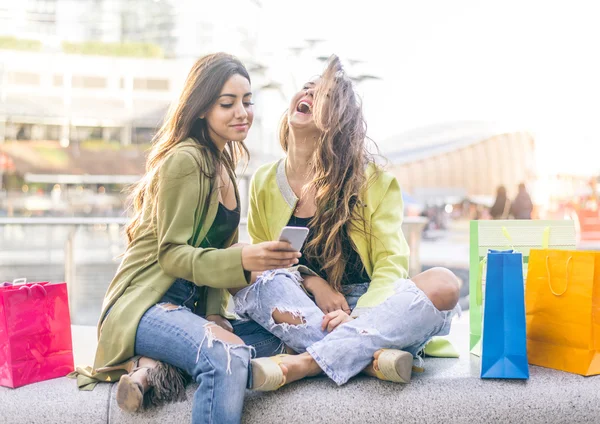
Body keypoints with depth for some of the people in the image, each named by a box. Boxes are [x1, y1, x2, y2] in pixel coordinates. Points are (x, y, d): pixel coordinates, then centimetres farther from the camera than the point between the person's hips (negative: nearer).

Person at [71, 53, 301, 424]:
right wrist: (243, 258, -30)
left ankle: (159, 365, -16)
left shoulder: (223, 166, 16)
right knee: (228, 355, -33)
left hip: (189, 306, 9)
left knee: (276, 336, -8)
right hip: (143, 305, -9)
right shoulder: (184, 159, -11)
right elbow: (171, 254, -16)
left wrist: (216, 314, 2)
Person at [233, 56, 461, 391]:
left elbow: (391, 263, -8)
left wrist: (358, 317, -27)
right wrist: (312, 282, -13)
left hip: (369, 309, -1)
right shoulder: (264, 183, 4)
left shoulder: (373, 181, -4)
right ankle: (372, 357, -33)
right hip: (304, 313, 1)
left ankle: (302, 364, -37)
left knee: (443, 284, -28)